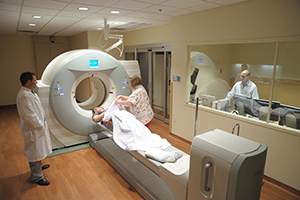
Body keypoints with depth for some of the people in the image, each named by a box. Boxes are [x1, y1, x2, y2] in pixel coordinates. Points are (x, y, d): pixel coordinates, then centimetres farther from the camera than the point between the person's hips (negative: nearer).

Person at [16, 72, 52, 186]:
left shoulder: (30, 93, 8)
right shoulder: (24, 95, -25)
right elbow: (28, 115, -27)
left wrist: (42, 123, 14)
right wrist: (39, 125, -17)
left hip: (38, 127, 10)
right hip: (33, 129, -10)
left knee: (38, 150, 26)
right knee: (35, 152, 4)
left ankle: (38, 166, 47)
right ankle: (37, 177, 18)